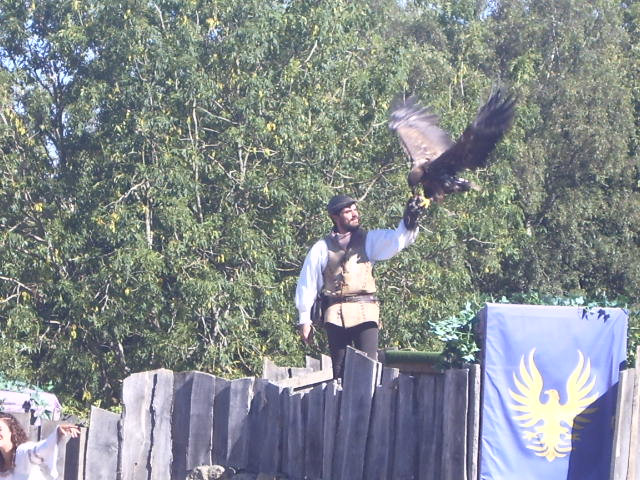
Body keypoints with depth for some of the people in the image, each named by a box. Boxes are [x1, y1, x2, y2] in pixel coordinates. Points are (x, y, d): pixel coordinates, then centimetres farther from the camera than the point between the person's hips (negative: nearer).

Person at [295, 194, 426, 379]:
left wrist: (410, 220, -26)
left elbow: (396, 240, -5)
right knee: (339, 370, 1)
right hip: (336, 315, 0)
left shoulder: (369, 240, 12)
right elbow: (307, 283, 13)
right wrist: (304, 319, 10)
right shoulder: (322, 248, 11)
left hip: (366, 312, 0)